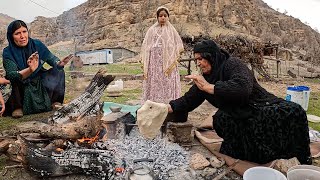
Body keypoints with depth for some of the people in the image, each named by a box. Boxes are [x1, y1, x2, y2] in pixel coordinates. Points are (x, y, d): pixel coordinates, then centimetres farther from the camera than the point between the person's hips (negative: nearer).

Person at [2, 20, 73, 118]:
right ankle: (17, 107, -8)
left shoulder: (37, 44, -10)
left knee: (58, 72, -9)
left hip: (40, 84, 4)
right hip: (20, 88, -3)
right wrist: (30, 70, -52)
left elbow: (51, 58, -6)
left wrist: (59, 63, -30)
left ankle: (54, 101, 5)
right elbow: (11, 76, -32)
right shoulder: (8, 53, -19)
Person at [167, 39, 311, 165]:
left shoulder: (232, 64, -16)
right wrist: (167, 108, -1)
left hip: (263, 110, -3)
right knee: (220, 119, -28)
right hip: (239, 120, 4)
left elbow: (243, 88, -35)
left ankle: (305, 163, -9)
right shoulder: (204, 78, 3)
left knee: (293, 111, -29)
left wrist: (208, 87, -34)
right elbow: (187, 101, 9)